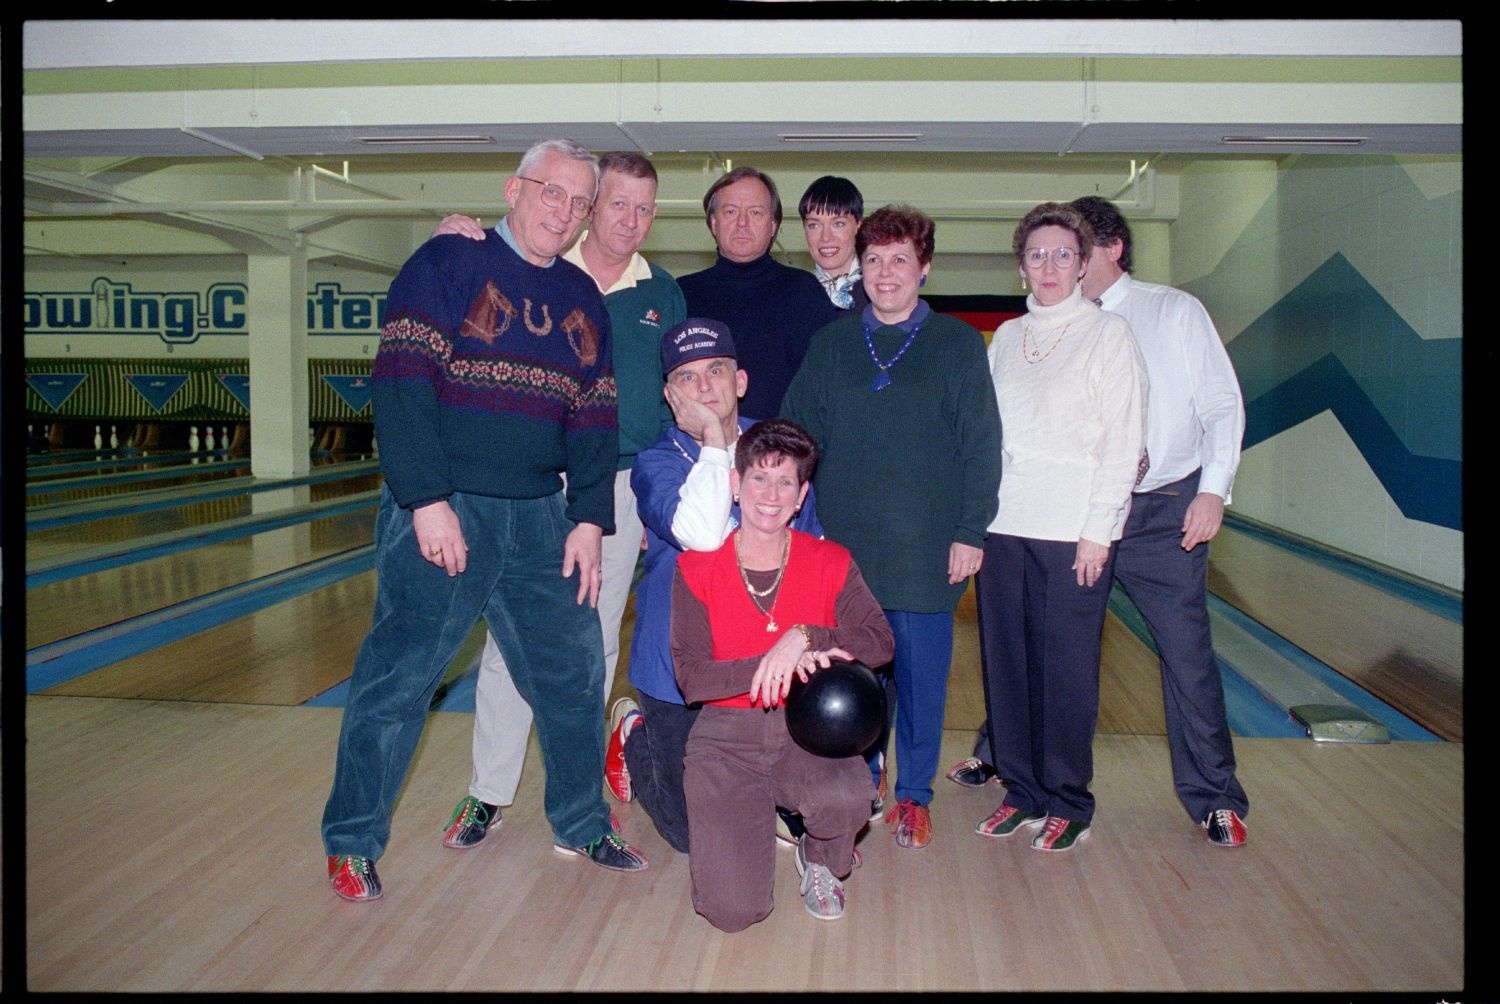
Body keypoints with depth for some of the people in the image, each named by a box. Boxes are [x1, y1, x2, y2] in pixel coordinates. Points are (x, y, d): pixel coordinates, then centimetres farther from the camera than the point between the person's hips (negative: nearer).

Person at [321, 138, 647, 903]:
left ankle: (580, 824, 29)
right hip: (443, 511, -5)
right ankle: (351, 842, 18)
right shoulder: (448, 263, -4)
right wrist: (428, 502, -18)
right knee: (397, 678, 1)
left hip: (540, 518, 5)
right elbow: (403, 385, -12)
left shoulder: (583, 299, 12)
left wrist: (588, 520, 3)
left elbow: (594, 418, 11)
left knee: (572, 672, 11)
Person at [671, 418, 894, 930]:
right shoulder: (697, 568, -4)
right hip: (726, 735, -1)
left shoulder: (831, 563, 0)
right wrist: (777, 664, -22)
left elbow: (880, 641, -11)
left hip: (806, 729, 1)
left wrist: (805, 638, -25)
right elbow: (690, 677, -11)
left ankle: (819, 860, 6)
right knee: (733, 910, -14)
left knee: (848, 798, -35)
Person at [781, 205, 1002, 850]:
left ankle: (914, 797, 25)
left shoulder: (958, 344, 1)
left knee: (922, 677, 8)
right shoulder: (832, 343, 8)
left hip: (926, 550, -2)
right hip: (842, 547, 2)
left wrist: (971, 532, -7)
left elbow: (982, 446, -1)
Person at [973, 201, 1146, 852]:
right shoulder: (1005, 338, 12)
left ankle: (1067, 803, 18)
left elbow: (1123, 440, -6)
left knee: (1067, 669, 3)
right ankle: (1022, 791, 23)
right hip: (1002, 527, 5)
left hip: (1073, 529, -4)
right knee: (1006, 662, 9)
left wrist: (1097, 530, -11)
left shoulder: (1107, 333, -1)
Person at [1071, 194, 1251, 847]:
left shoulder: (1175, 311, 3)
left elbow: (1223, 404, 1)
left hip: (1165, 509, -2)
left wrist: (1213, 490, -10)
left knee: (1186, 649, 0)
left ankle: (1214, 797, 16)